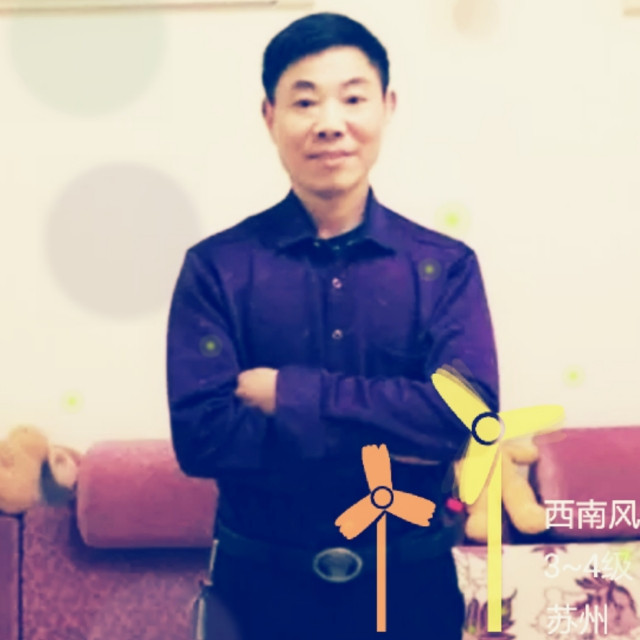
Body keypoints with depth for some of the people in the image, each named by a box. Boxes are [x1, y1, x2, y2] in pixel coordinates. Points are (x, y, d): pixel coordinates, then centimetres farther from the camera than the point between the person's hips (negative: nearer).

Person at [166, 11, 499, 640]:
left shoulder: (446, 266, -3)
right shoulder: (215, 267, -6)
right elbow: (199, 434, -16)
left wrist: (290, 394, -18)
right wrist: (384, 435, -19)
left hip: (412, 583, 1)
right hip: (263, 585, -1)